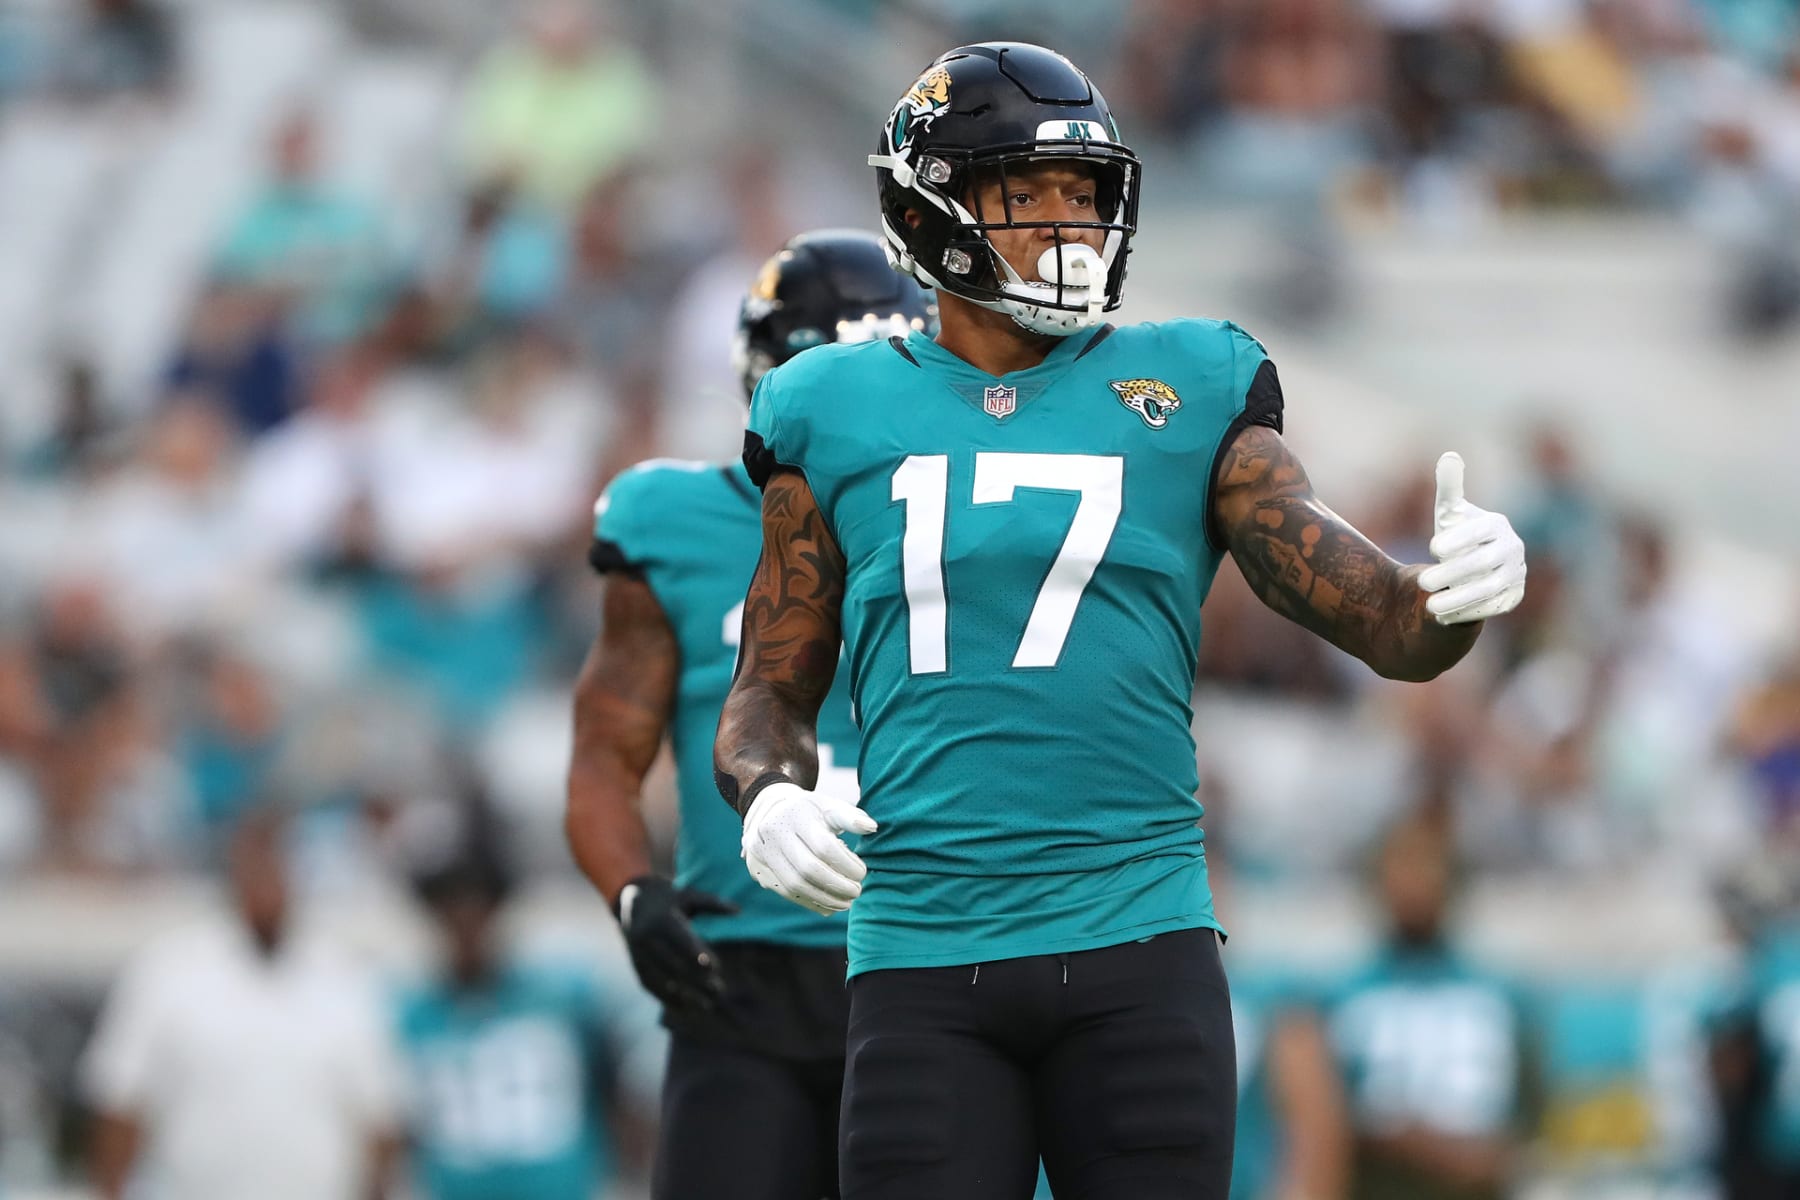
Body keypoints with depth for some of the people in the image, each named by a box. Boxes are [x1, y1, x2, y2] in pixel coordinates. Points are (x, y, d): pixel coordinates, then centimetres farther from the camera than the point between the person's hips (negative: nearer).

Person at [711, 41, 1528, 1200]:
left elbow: (1386, 625, 3)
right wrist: (768, 795, -9)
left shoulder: (1187, 391, 7)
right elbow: (773, 689, 13)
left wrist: (1454, 592, -20)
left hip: (1136, 941, 0)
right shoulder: (843, 416, 9)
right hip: (922, 960, 0)